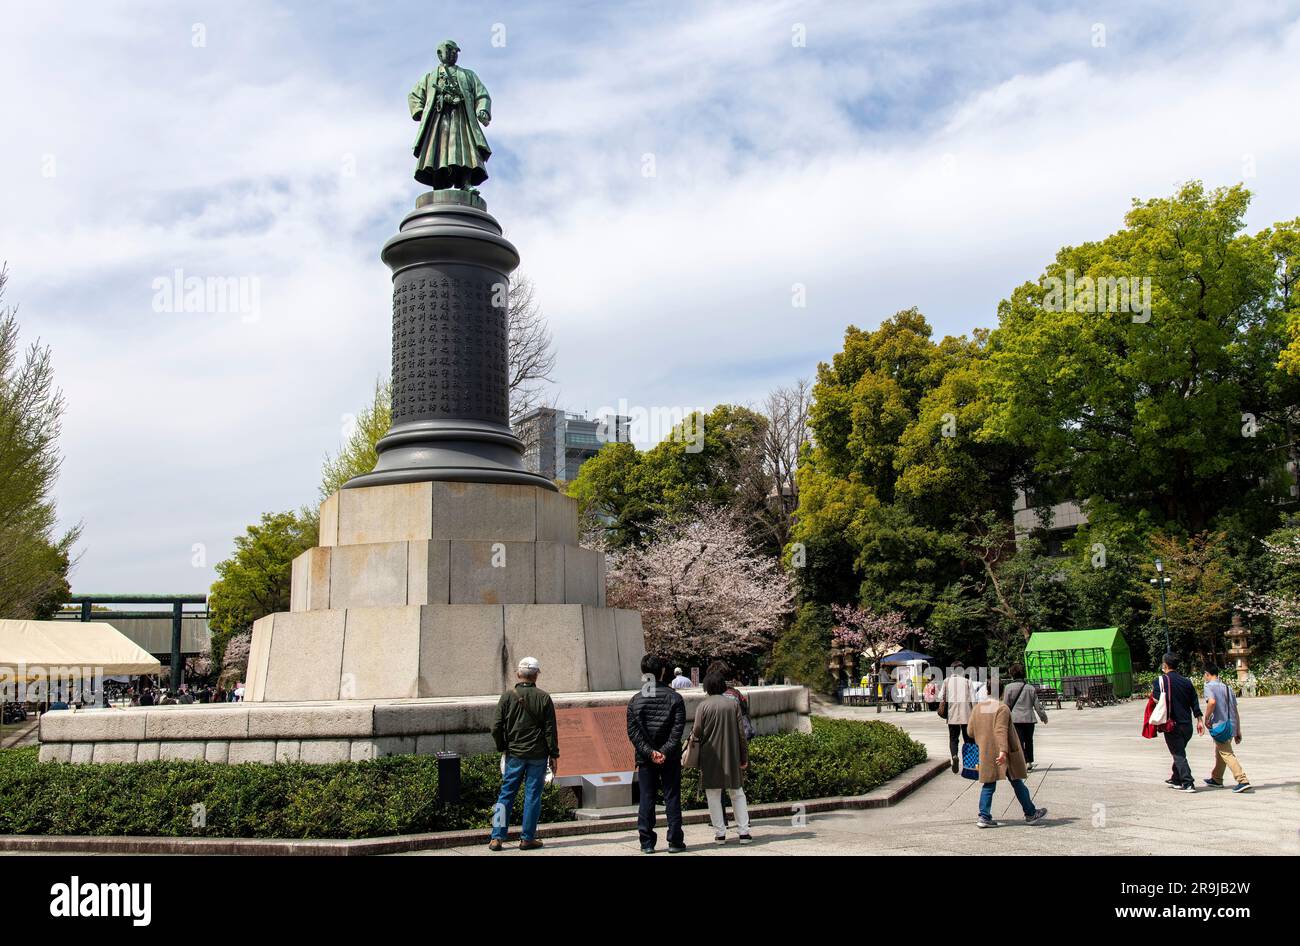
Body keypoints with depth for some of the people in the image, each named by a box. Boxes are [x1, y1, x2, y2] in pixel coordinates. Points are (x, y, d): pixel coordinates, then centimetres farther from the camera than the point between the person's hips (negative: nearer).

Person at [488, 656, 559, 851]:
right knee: (532, 795, 5)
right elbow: (550, 729, -4)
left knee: (506, 794, 8)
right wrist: (554, 755, 2)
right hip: (538, 755, -1)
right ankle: (527, 838, 8)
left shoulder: (507, 696, -3)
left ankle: (497, 837, 6)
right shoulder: (543, 697, -5)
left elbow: (496, 728, -2)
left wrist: (502, 747, 14)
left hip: (514, 754, 1)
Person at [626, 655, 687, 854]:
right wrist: (665, 752, -15)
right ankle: (675, 842, 7)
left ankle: (647, 843, 8)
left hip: (645, 758, 1)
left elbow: (632, 732, -5)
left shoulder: (634, 701, 2)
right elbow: (678, 729, -12)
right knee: (672, 798, 6)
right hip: (671, 758, -1)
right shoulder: (674, 698, -4)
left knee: (646, 800, 7)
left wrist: (649, 752, -9)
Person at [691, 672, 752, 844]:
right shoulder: (734, 704, 1)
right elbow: (741, 733, -1)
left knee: (713, 796, 7)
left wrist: (693, 736, 15)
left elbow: (697, 733, -9)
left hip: (711, 757, -2)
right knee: (737, 793, 12)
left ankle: (720, 833, 7)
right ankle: (744, 832, 7)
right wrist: (744, 756, 3)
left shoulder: (703, 706, -6)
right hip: (732, 755, 2)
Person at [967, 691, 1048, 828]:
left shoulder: (977, 708, 7)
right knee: (1017, 783, 8)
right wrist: (1003, 750, -29)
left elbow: (970, 731, 6)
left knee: (988, 785, 8)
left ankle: (984, 817, -1)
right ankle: (1030, 814, 18)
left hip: (987, 753, 4)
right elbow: (1001, 730, -21)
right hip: (1005, 753, -4)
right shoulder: (1002, 708, -9)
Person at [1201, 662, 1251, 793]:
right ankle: (1216, 779, 36)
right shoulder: (1228, 687, 14)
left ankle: (1243, 781, -19)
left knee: (1227, 754, -8)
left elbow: (1212, 702, -28)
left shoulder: (1209, 686, -8)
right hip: (1231, 726, 8)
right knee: (1220, 753, 23)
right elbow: (1236, 711, 15)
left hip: (1219, 726, -8)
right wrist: (1238, 731, 18)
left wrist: (1206, 718, -14)